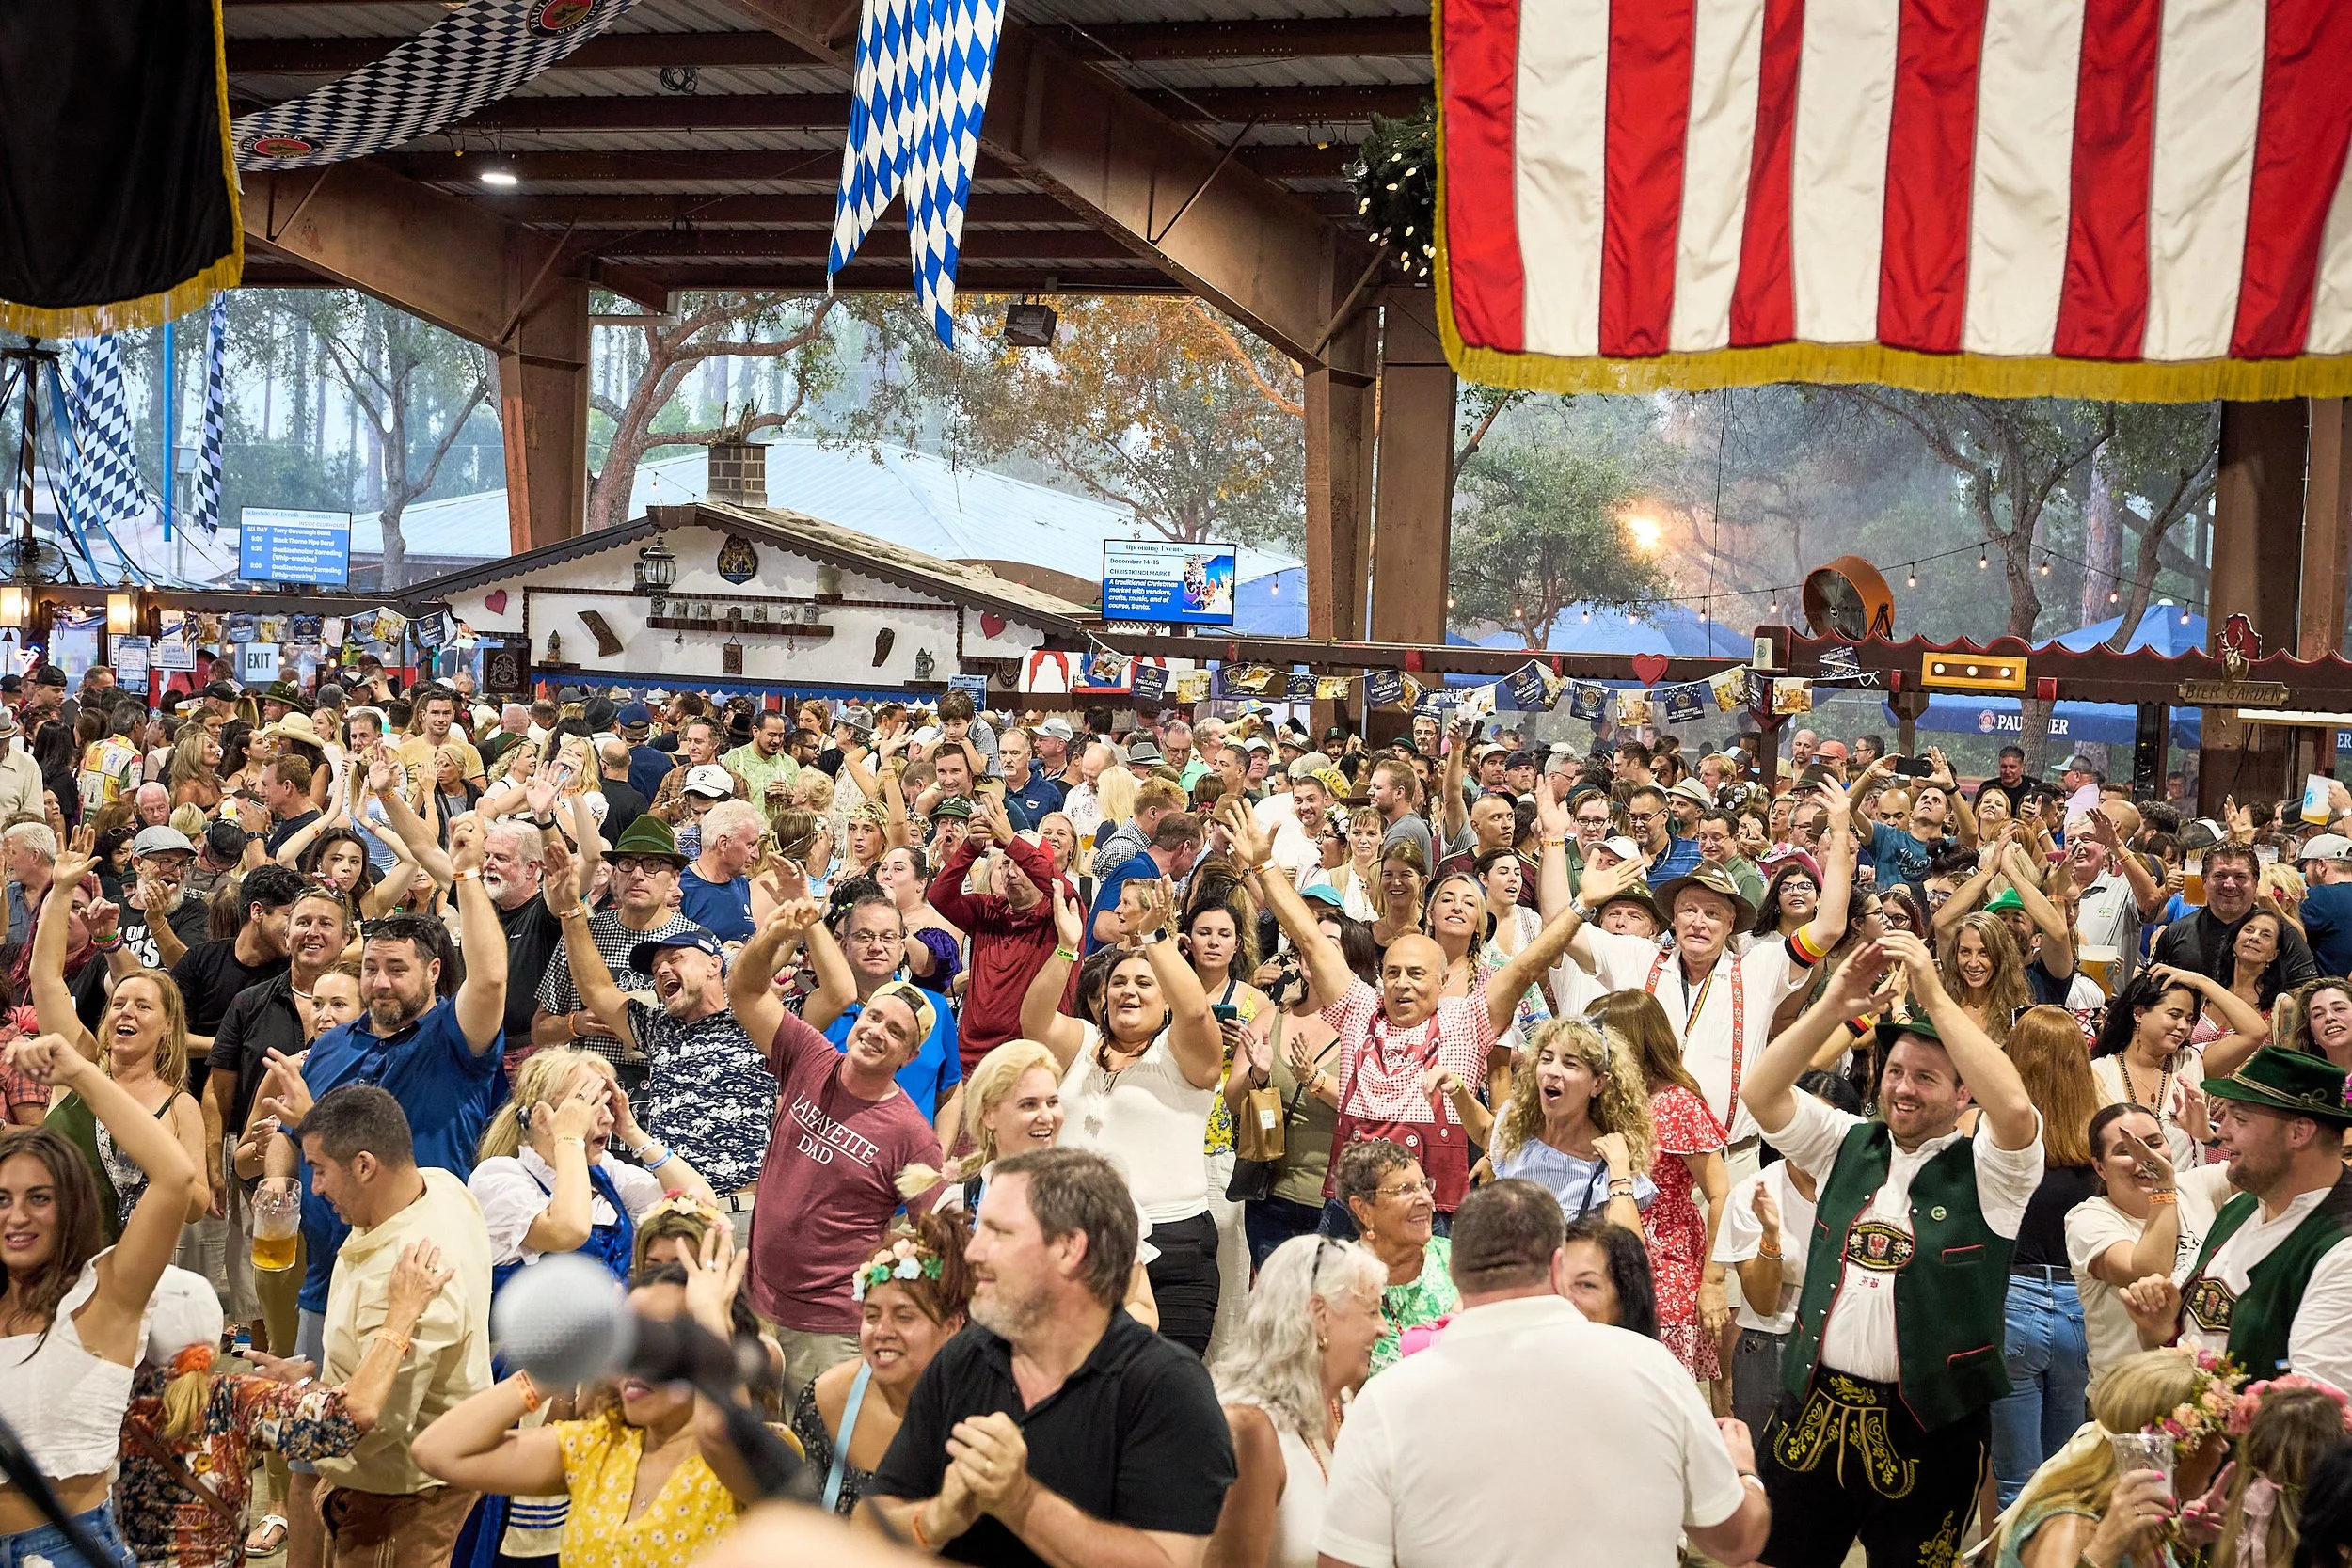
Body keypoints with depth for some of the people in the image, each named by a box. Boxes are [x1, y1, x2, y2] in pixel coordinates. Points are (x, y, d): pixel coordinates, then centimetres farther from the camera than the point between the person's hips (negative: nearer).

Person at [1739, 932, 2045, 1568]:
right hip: (1814, 1409, 4)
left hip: (1926, 1428, -3)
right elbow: (1760, 1093, 0)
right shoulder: (1848, 1145, 11)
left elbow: (2015, 1108, -23)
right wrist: (1833, 1006, -13)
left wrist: (1934, 996, -23)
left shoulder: (1985, 1169, -2)